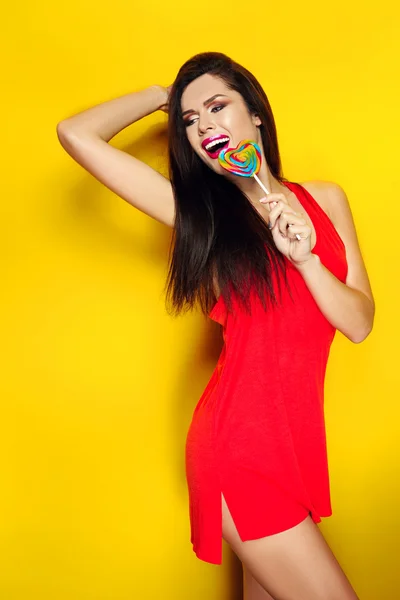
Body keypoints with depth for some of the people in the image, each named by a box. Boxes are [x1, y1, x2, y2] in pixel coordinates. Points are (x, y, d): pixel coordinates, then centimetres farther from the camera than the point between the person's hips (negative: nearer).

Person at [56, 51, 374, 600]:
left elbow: (360, 323, 2)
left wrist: (305, 256, -14)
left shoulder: (324, 199, 7)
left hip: (299, 433, 4)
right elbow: (75, 133, -9)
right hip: (238, 440, -4)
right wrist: (162, 95, 5)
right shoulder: (200, 212, -3)